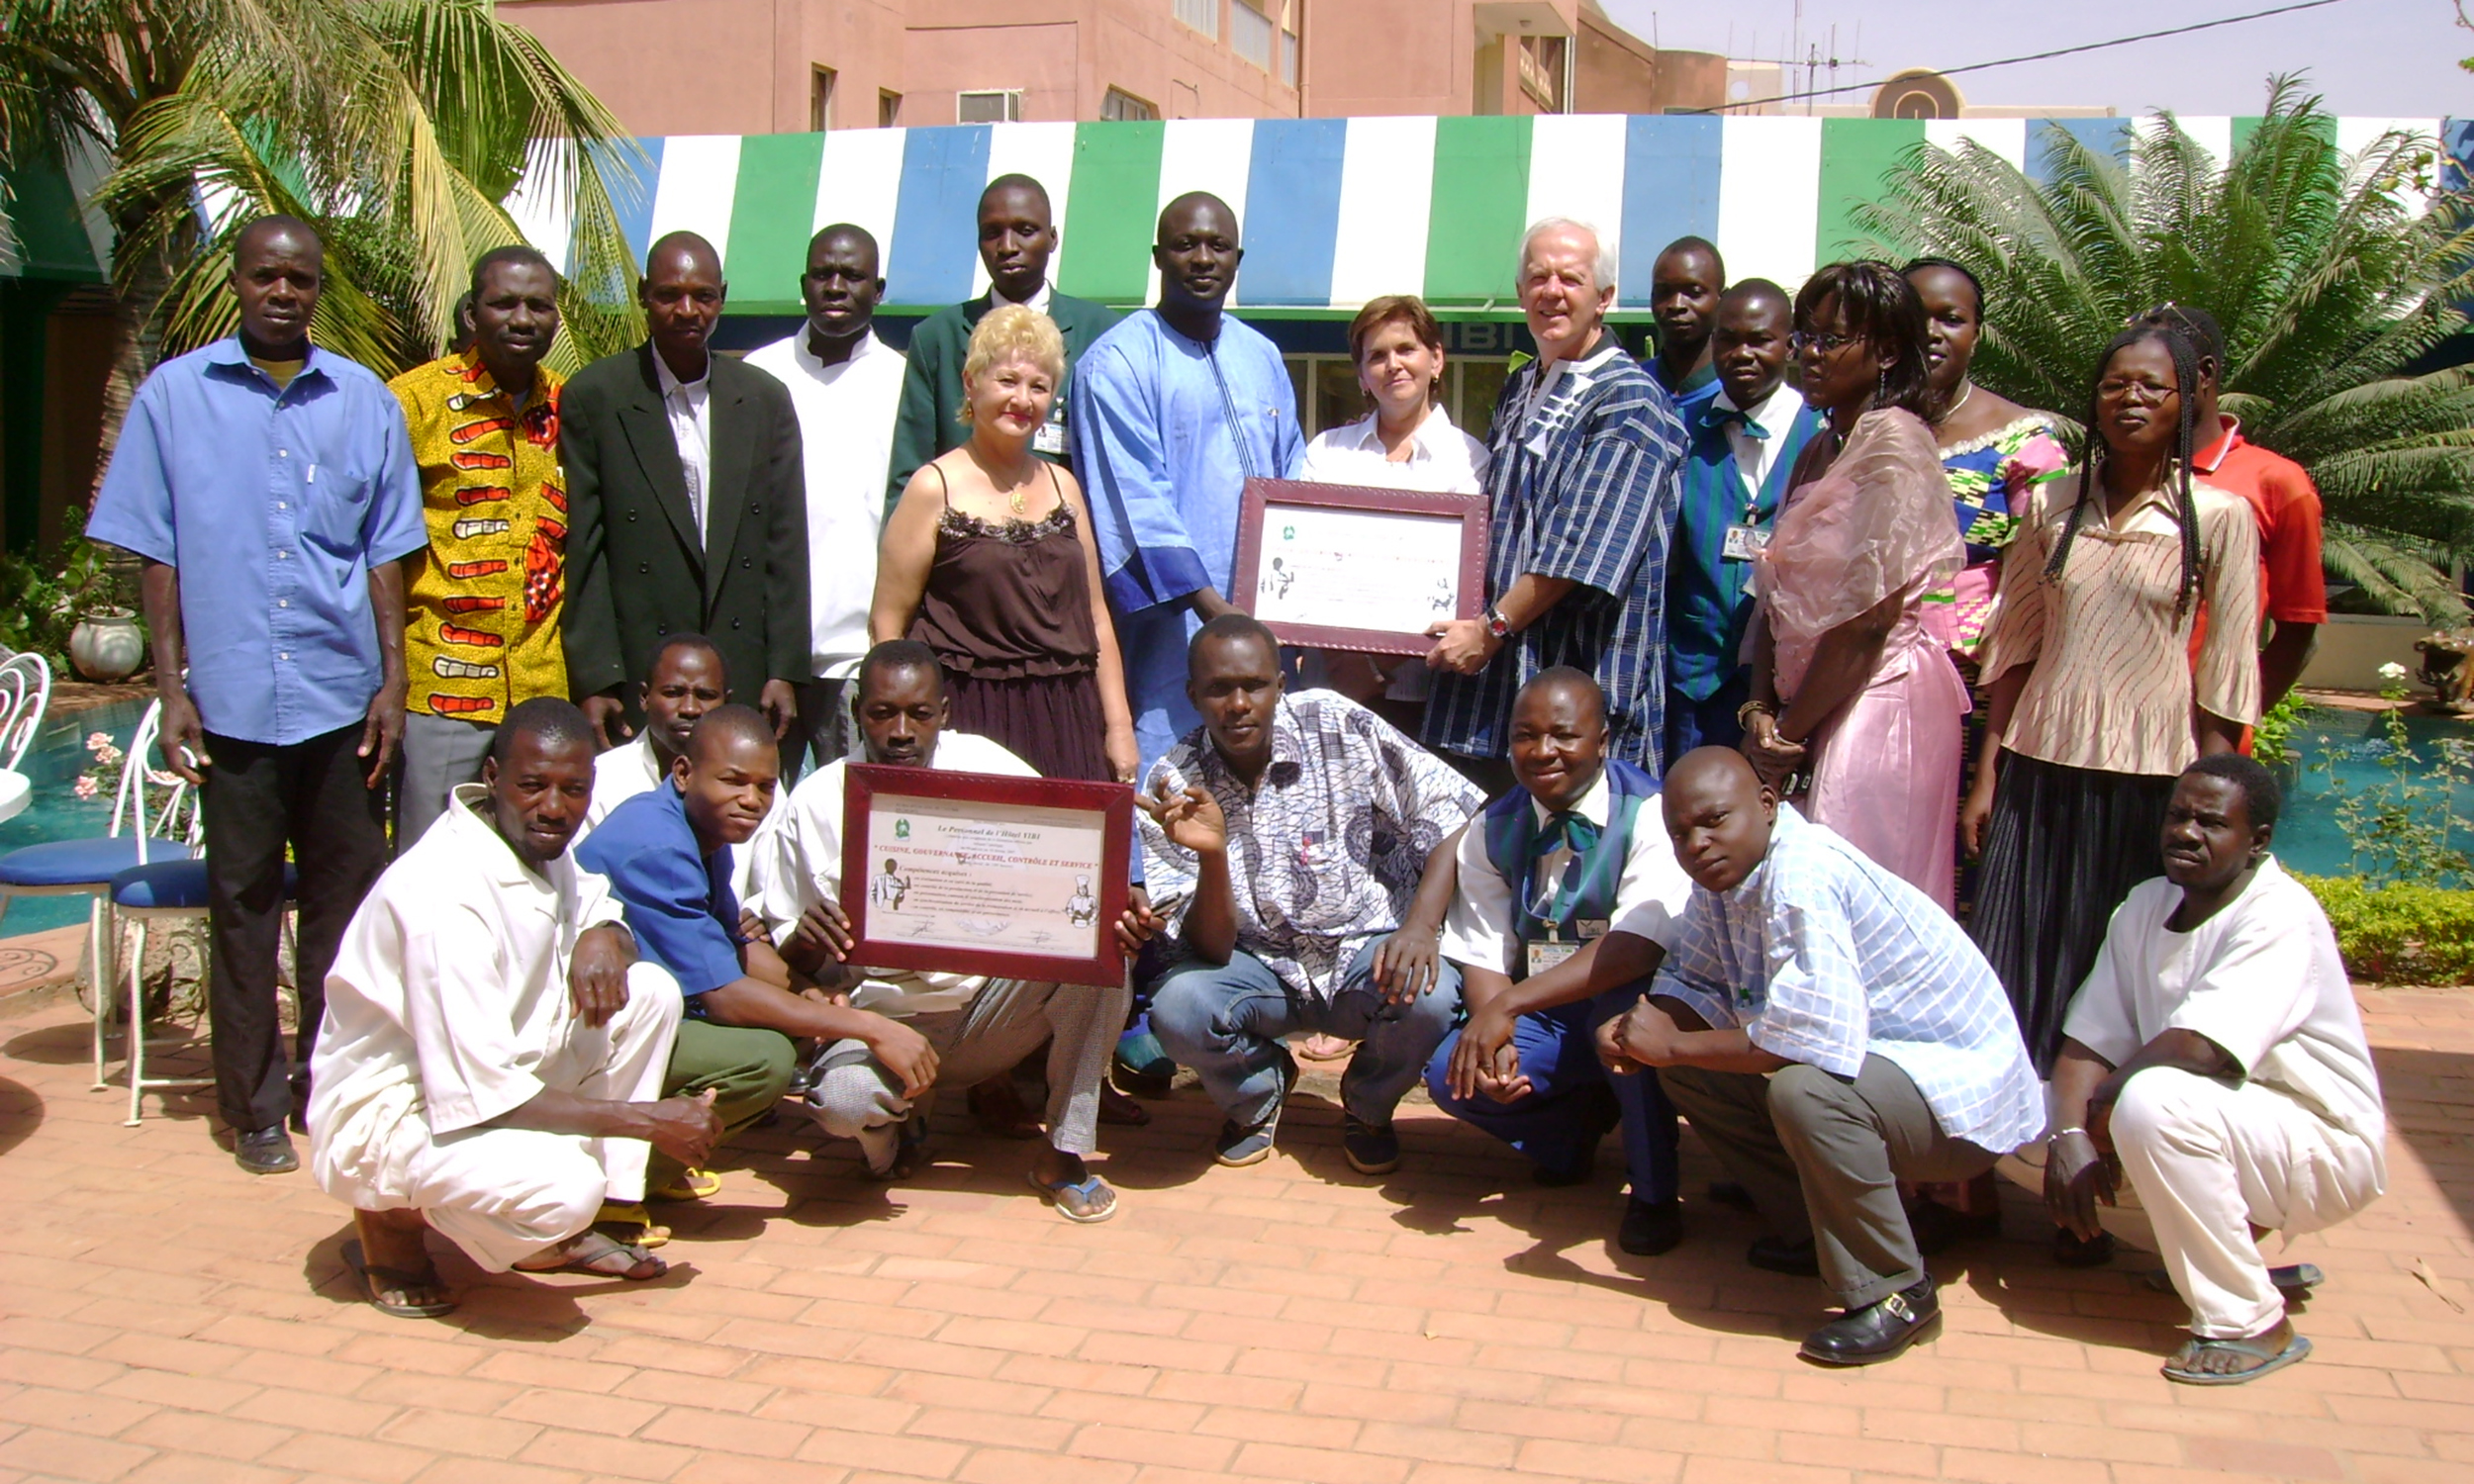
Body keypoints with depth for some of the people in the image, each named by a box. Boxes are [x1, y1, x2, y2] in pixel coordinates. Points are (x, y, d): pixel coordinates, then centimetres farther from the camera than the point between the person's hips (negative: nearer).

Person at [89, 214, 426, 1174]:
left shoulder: (364, 402, 8)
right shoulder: (174, 395, 4)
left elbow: (384, 552, 9)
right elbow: (156, 554, 3)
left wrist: (393, 680, 3)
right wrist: (172, 690, -2)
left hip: (345, 695, 1)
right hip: (232, 697, -1)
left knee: (347, 895, 6)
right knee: (242, 900, 6)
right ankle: (255, 1106, 15)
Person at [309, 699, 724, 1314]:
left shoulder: (536, 843, -1)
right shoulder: (446, 892, -28)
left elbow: (597, 910, 19)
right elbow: (480, 1093, -29)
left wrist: (602, 939, -9)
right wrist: (645, 1119, -21)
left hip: (489, 1075, 9)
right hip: (386, 1116, -9)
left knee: (651, 991, -3)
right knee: (561, 1187, -34)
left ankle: (559, 1232, 4)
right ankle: (393, 1217, -1)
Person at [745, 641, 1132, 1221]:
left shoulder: (985, 765, -3)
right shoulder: (816, 803, -4)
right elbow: (785, 959, 3)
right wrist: (808, 943, -22)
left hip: (993, 999, 2)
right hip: (886, 1020, -2)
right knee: (840, 1099, -34)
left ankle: (1062, 1154, -11)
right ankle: (902, 1114, 7)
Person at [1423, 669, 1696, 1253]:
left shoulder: (1648, 815, -17)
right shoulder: (1492, 832, 1)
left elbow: (1640, 945, -31)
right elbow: (1484, 957, -3)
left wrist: (1509, 1004, -37)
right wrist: (1495, 1044, -24)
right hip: (1546, 1025, 4)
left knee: (1625, 999, -37)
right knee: (1451, 1071, -21)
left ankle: (1653, 1193, -14)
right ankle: (1578, 1123, 11)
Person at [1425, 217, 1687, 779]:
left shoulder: (1628, 402, -9)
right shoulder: (1519, 393, 17)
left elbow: (1584, 549, -17)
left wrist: (1491, 628, -15)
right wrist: (1472, 625, 12)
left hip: (1583, 673, -7)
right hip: (1497, 670, 7)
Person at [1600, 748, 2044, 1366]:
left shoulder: (1802, 879, -27)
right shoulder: (1724, 874, 1)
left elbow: (1816, 1040, -35)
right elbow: (1693, 982, 8)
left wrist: (1673, 1044, -25)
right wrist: (1637, 1029, -15)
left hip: (1959, 1090, -9)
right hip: (1876, 1058, 9)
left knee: (1804, 1090, -36)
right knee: (1687, 1069, 1)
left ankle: (1896, 1295, -16)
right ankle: (1810, 1230, 12)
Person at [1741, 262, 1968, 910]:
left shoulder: (1895, 443, -11)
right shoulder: (1819, 452, 15)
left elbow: (1870, 617, -17)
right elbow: (1777, 597, 13)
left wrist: (1787, 735, -10)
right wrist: (1761, 709, -1)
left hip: (1877, 701, -8)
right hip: (1814, 705, 8)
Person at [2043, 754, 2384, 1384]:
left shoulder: (2281, 917, -22)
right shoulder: (2147, 904, 1)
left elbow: (2199, 1048, -34)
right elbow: (2087, 1042, -5)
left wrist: (2098, 1108, -20)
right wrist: (2070, 1136, -22)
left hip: (2324, 1148, -8)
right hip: (2221, 1123, 8)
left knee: (2153, 1099, -34)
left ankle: (2252, 1326, -18)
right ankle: (2234, 1229, 12)